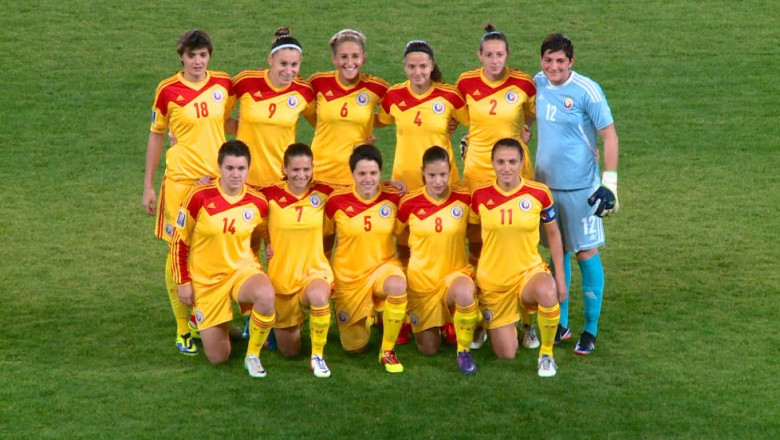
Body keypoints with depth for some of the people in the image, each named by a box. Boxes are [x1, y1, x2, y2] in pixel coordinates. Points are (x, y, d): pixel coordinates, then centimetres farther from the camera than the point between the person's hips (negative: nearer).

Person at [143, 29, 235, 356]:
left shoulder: (223, 84, 3)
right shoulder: (168, 90, -5)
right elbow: (156, 135, 5)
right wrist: (148, 186, 4)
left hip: (217, 178, 3)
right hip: (181, 178, -3)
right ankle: (184, 331, 8)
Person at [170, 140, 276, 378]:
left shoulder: (258, 203, -9)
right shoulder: (200, 197, -16)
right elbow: (179, 242, -5)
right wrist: (183, 282, -5)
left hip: (242, 269, 1)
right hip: (206, 279, -1)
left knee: (266, 295, -38)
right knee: (218, 358, 1)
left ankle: (253, 356, -13)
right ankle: (199, 322, 37)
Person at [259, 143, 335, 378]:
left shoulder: (323, 193, -5)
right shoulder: (271, 194, -8)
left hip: (315, 271, -1)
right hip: (281, 275, 1)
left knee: (318, 297, -40)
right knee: (289, 350, 11)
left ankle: (318, 356, -16)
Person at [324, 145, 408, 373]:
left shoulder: (393, 198, -11)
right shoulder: (337, 201, -14)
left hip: (384, 266, 0)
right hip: (348, 276, 0)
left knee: (397, 285, -39)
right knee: (354, 347, 6)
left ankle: (387, 351, -17)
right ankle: (365, 317, 43)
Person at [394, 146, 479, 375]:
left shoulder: (464, 198, -10)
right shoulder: (410, 203, -11)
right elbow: (395, 232, 7)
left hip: (456, 272, -1)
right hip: (421, 279, 1)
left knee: (465, 293, -39)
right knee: (428, 349, 6)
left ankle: (464, 351, -13)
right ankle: (435, 324, 44)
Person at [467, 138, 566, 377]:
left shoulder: (539, 193, -8)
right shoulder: (480, 196, -7)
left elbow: (553, 234, 4)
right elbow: (472, 232, 9)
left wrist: (560, 277, 2)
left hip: (530, 272, -1)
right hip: (492, 280, 1)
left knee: (547, 292, -39)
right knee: (506, 354, 1)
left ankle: (546, 354, -13)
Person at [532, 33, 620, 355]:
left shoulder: (587, 91, -13)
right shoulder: (538, 83, 3)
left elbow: (609, 136, -11)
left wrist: (610, 182, -16)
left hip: (580, 186, -5)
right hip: (546, 182, 5)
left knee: (586, 253, 0)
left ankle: (590, 331, 10)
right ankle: (560, 324, 23)